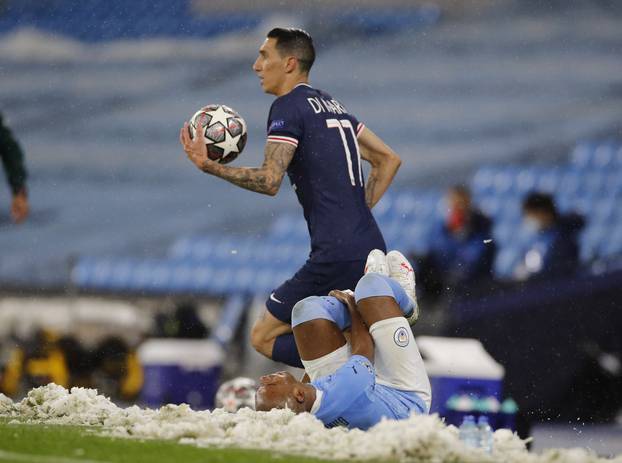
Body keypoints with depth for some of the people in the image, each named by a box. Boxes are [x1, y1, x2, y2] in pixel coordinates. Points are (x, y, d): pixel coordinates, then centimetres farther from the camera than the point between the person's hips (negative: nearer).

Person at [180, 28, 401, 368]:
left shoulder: (287, 107, -6)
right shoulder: (332, 105, 21)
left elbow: (270, 181, -18)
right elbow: (388, 159, 26)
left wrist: (208, 165, -16)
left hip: (336, 255, -9)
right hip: (373, 248, 9)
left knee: (264, 338, -1)